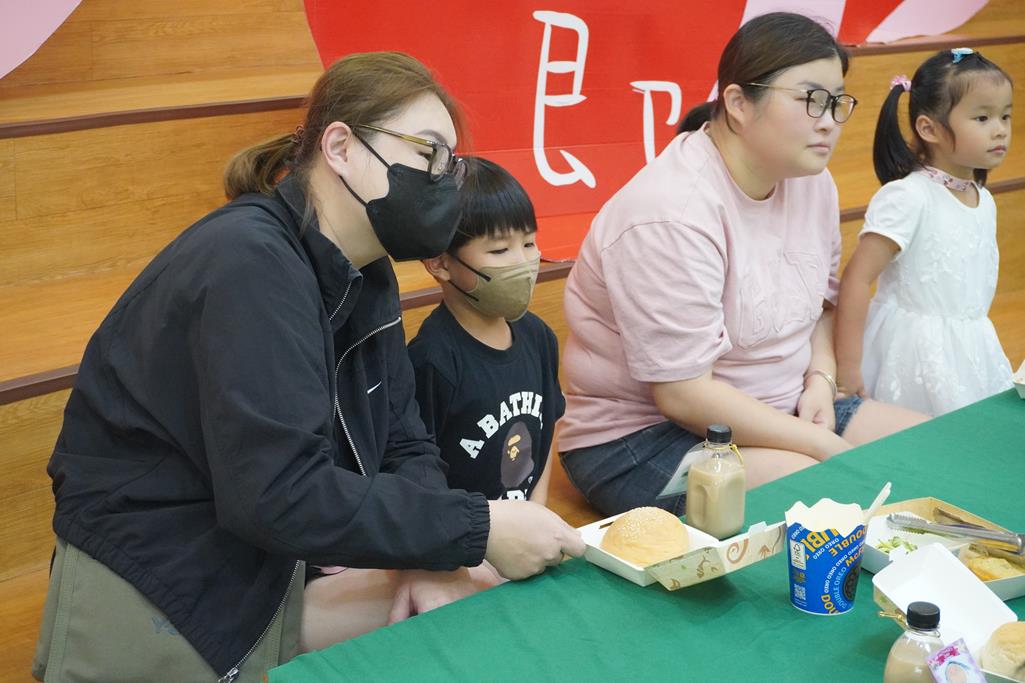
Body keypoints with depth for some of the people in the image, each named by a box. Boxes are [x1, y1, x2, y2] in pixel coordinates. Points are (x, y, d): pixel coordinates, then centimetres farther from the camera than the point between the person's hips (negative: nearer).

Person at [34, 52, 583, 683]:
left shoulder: (368, 278, 6)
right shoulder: (250, 264, -23)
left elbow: (405, 446, 4)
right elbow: (281, 494, -31)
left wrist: (428, 555, -15)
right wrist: (477, 530, -26)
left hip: (271, 576, 8)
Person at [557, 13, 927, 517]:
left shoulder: (812, 181, 1)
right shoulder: (672, 215, -25)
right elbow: (684, 395, -25)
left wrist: (820, 379, -4)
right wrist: (830, 447, -21)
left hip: (780, 413, 9)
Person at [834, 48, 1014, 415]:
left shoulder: (984, 201, 7)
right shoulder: (907, 197, -18)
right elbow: (856, 279, -21)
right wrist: (847, 367, -21)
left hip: (971, 353, 7)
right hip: (915, 354, -7)